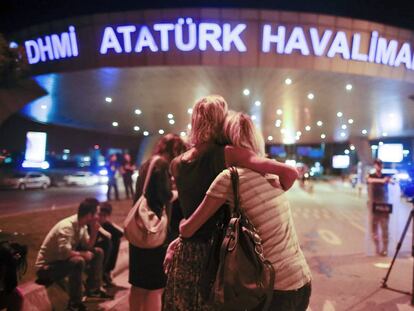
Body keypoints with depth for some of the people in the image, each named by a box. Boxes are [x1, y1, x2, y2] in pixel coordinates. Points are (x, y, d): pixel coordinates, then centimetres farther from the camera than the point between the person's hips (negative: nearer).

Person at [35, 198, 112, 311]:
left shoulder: (82, 225, -2)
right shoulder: (67, 227, -30)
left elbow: (88, 247, 2)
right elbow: (65, 252, -41)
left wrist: (94, 230, -12)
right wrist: (83, 254, -24)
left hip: (63, 260, 9)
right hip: (46, 267, -9)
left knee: (98, 252, 5)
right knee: (78, 261, -36)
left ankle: (93, 289, 16)